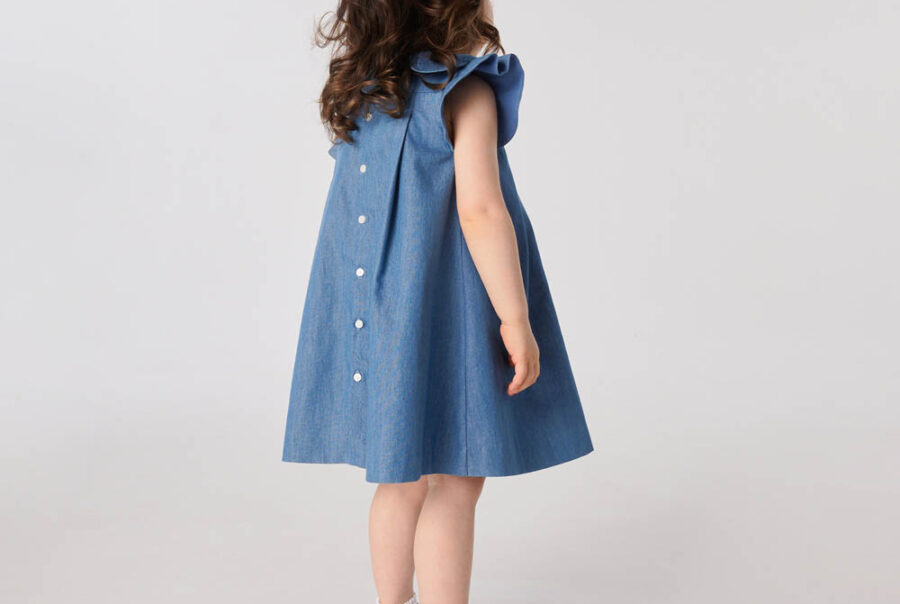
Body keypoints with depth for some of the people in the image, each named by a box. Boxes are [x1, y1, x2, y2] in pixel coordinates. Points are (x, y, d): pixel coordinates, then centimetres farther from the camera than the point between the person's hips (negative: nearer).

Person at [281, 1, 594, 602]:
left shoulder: (359, 96, 12)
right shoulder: (464, 91, -10)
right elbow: (479, 209, -20)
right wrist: (516, 318, -18)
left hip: (374, 308, 8)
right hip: (442, 307, -8)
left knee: (405, 478, 18)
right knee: (456, 481, 0)